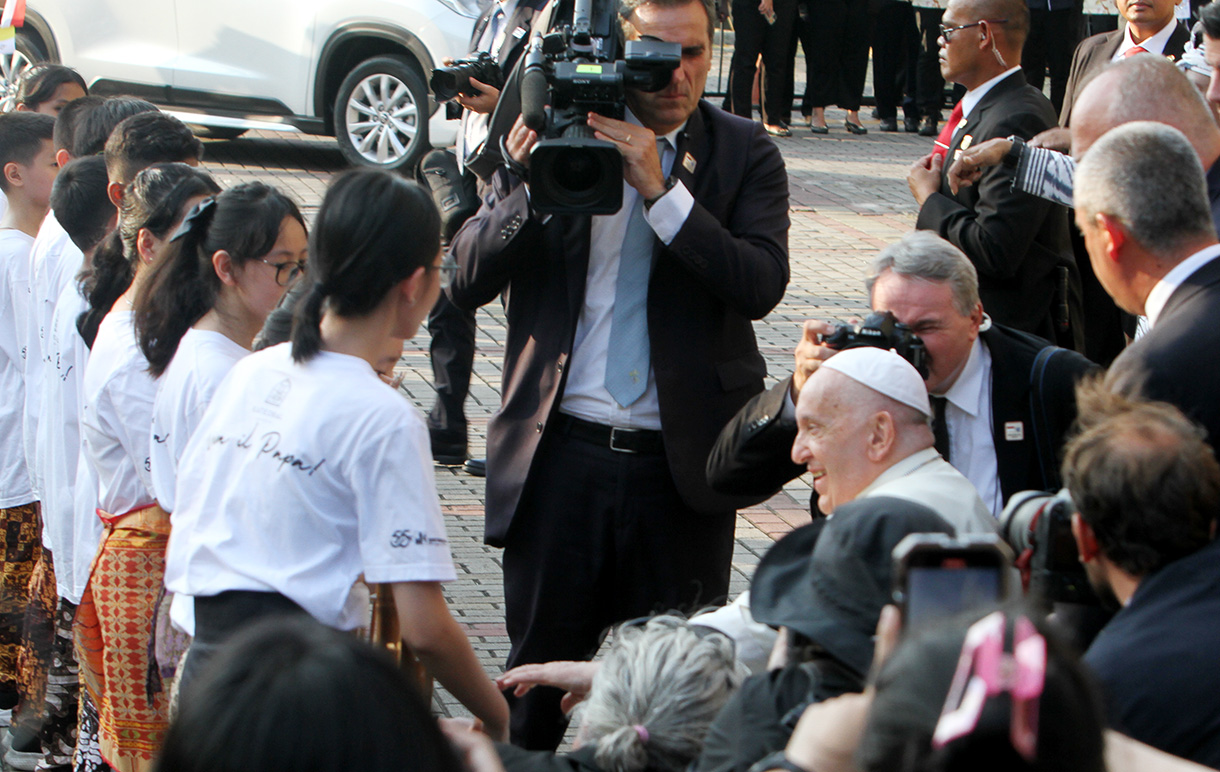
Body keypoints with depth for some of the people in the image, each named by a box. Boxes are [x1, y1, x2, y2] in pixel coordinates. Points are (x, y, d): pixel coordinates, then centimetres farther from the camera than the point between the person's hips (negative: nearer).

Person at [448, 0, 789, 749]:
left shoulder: (745, 153, 2)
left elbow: (761, 283, -13)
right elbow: (468, 280, -1)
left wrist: (660, 189, -19)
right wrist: (533, 189, -17)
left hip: (680, 463, 0)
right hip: (560, 455, 1)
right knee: (542, 671, 8)